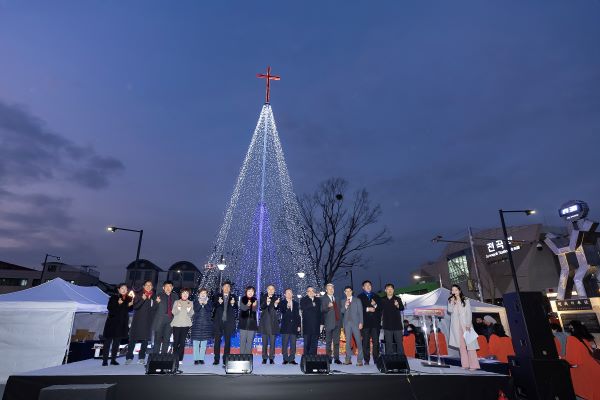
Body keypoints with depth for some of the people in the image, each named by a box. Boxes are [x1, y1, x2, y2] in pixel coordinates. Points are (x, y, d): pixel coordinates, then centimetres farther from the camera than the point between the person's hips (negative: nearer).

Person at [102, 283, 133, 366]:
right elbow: (109, 307, -10)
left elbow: (129, 309, 8)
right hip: (112, 321, -3)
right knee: (108, 340, 0)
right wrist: (118, 303, -23)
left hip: (122, 322, 3)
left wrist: (130, 305, -12)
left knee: (117, 341, 8)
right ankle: (105, 360, 6)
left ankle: (113, 359, 15)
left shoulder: (129, 298, 7)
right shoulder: (114, 297, -2)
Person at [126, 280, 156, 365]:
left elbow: (154, 308, 5)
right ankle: (129, 357, 9)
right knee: (133, 339, -2)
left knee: (145, 339, 0)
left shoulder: (153, 297, 9)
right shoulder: (138, 295, 3)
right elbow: (135, 306, -8)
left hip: (148, 321, 2)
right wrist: (142, 299, -21)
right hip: (138, 320, -2)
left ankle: (142, 358, 9)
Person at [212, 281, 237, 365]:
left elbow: (236, 309, 3)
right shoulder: (217, 296, 10)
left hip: (229, 322, 0)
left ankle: (225, 359, 9)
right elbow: (213, 306, -1)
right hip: (218, 321, 0)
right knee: (217, 340, 3)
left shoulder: (233, 297, 10)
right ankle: (216, 359, 13)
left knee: (227, 341, 0)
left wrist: (233, 304, -18)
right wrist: (218, 303, -20)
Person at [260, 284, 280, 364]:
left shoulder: (276, 298, 5)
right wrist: (266, 302, -29)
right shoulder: (263, 298, 6)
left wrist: (276, 304, -31)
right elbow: (261, 307, -10)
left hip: (273, 322, 0)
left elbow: (277, 308, -9)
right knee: (264, 341, 6)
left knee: (272, 341, 1)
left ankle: (271, 358, 8)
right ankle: (264, 358, 14)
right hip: (264, 322, 0)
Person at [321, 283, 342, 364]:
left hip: (337, 323, 5)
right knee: (328, 342, 1)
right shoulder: (324, 299, -2)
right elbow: (322, 310, -12)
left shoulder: (336, 298, 15)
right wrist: (328, 307, -31)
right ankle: (328, 358, 10)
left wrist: (340, 321, 12)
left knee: (336, 342, 6)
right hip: (329, 323, -4)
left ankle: (336, 358, 13)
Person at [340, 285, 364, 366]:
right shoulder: (343, 301, 13)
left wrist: (361, 322, -6)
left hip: (355, 323, -2)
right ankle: (348, 359, 9)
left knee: (358, 341, -7)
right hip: (347, 323, 2)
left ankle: (359, 360, -3)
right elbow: (341, 312, 6)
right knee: (348, 341, 3)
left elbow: (360, 312, 3)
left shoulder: (357, 300, 8)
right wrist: (345, 306, -11)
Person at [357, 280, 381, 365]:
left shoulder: (376, 296, 19)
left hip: (375, 322, 2)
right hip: (365, 322, -2)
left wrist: (375, 305, -6)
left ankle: (376, 359, 5)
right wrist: (367, 309, -11)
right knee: (366, 342, -1)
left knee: (376, 341, -1)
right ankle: (366, 360, 5)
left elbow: (381, 308, 12)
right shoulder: (360, 297, 10)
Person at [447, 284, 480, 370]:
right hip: (456, 325, 2)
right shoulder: (451, 300, 11)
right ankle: (465, 364, 3)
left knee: (469, 344, -8)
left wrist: (468, 324, -9)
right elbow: (450, 310, -3)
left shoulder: (465, 300, 5)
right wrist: (452, 302, -10)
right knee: (461, 344, 1)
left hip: (465, 324, -2)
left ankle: (473, 364, -7)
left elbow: (469, 313, 0)